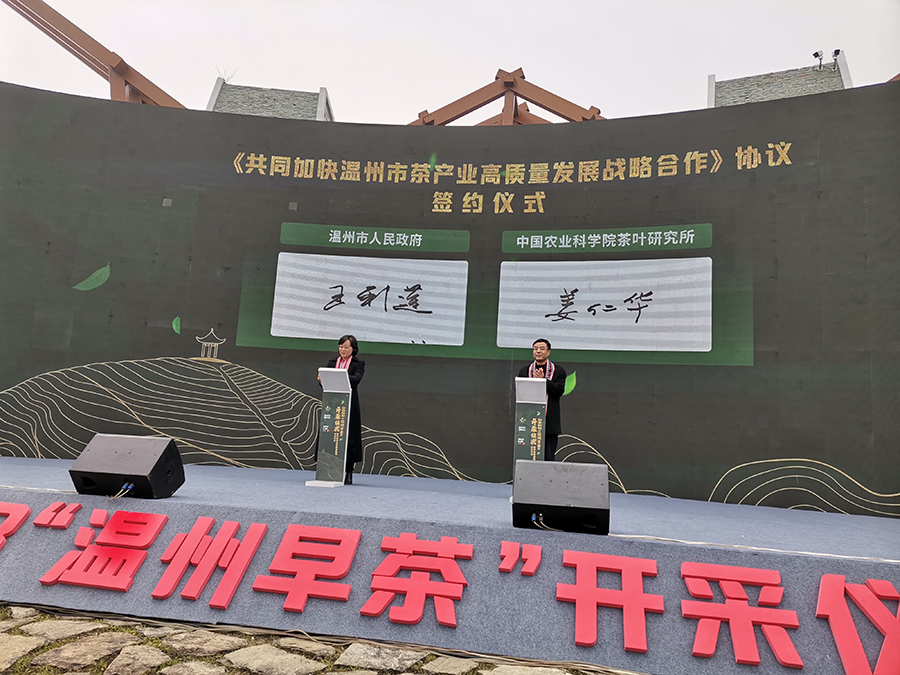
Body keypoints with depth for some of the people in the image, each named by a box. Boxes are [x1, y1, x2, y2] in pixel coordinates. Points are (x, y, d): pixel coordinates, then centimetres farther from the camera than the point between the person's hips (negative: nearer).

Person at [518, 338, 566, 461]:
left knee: (548, 458, -2)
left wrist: (543, 379, -15)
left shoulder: (559, 371, 8)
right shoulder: (524, 370, 14)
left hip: (550, 423, -1)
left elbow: (559, 391, -5)